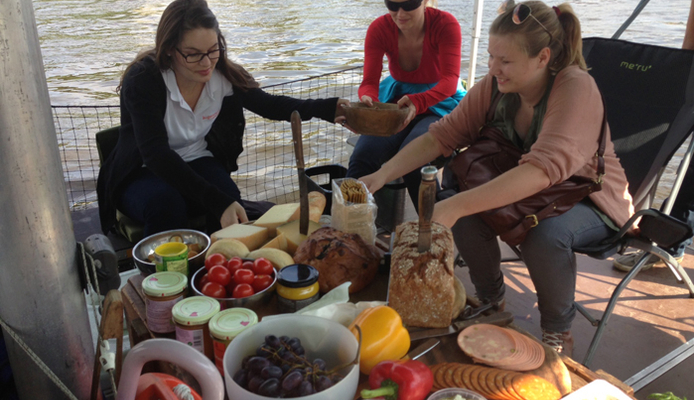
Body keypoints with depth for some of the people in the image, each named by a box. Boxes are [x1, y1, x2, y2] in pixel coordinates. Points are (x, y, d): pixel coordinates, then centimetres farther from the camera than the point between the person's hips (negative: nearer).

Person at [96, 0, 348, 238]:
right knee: (167, 203, -35)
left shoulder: (225, 75, -11)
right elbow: (157, 154, -34)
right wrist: (217, 201, -47)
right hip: (143, 172, -3)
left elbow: (270, 105, 2)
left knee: (230, 200, -27)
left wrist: (329, 109, -15)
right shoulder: (143, 80, -26)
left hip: (197, 163, 3)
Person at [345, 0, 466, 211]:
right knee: (362, 156, -26)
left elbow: (450, 80, -25)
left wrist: (418, 101, -45)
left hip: (440, 104, -2)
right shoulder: (379, 28, -9)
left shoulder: (446, 24, -16)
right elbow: (369, 82, -14)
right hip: (396, 101, 3)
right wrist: (368, 99, -39)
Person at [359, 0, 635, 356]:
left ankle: (558, 331, -5)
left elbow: (544, 169, -43)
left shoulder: (577, 89, -29)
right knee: (466, 210, -22)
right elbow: (444, 134, -11)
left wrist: (456, 206, -53)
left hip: (591, 202, -5)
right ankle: (490, 301, 7)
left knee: (545, 233, -36)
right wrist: (383, 174, -25)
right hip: (524, 190, 5)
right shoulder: (496, 84, -11)